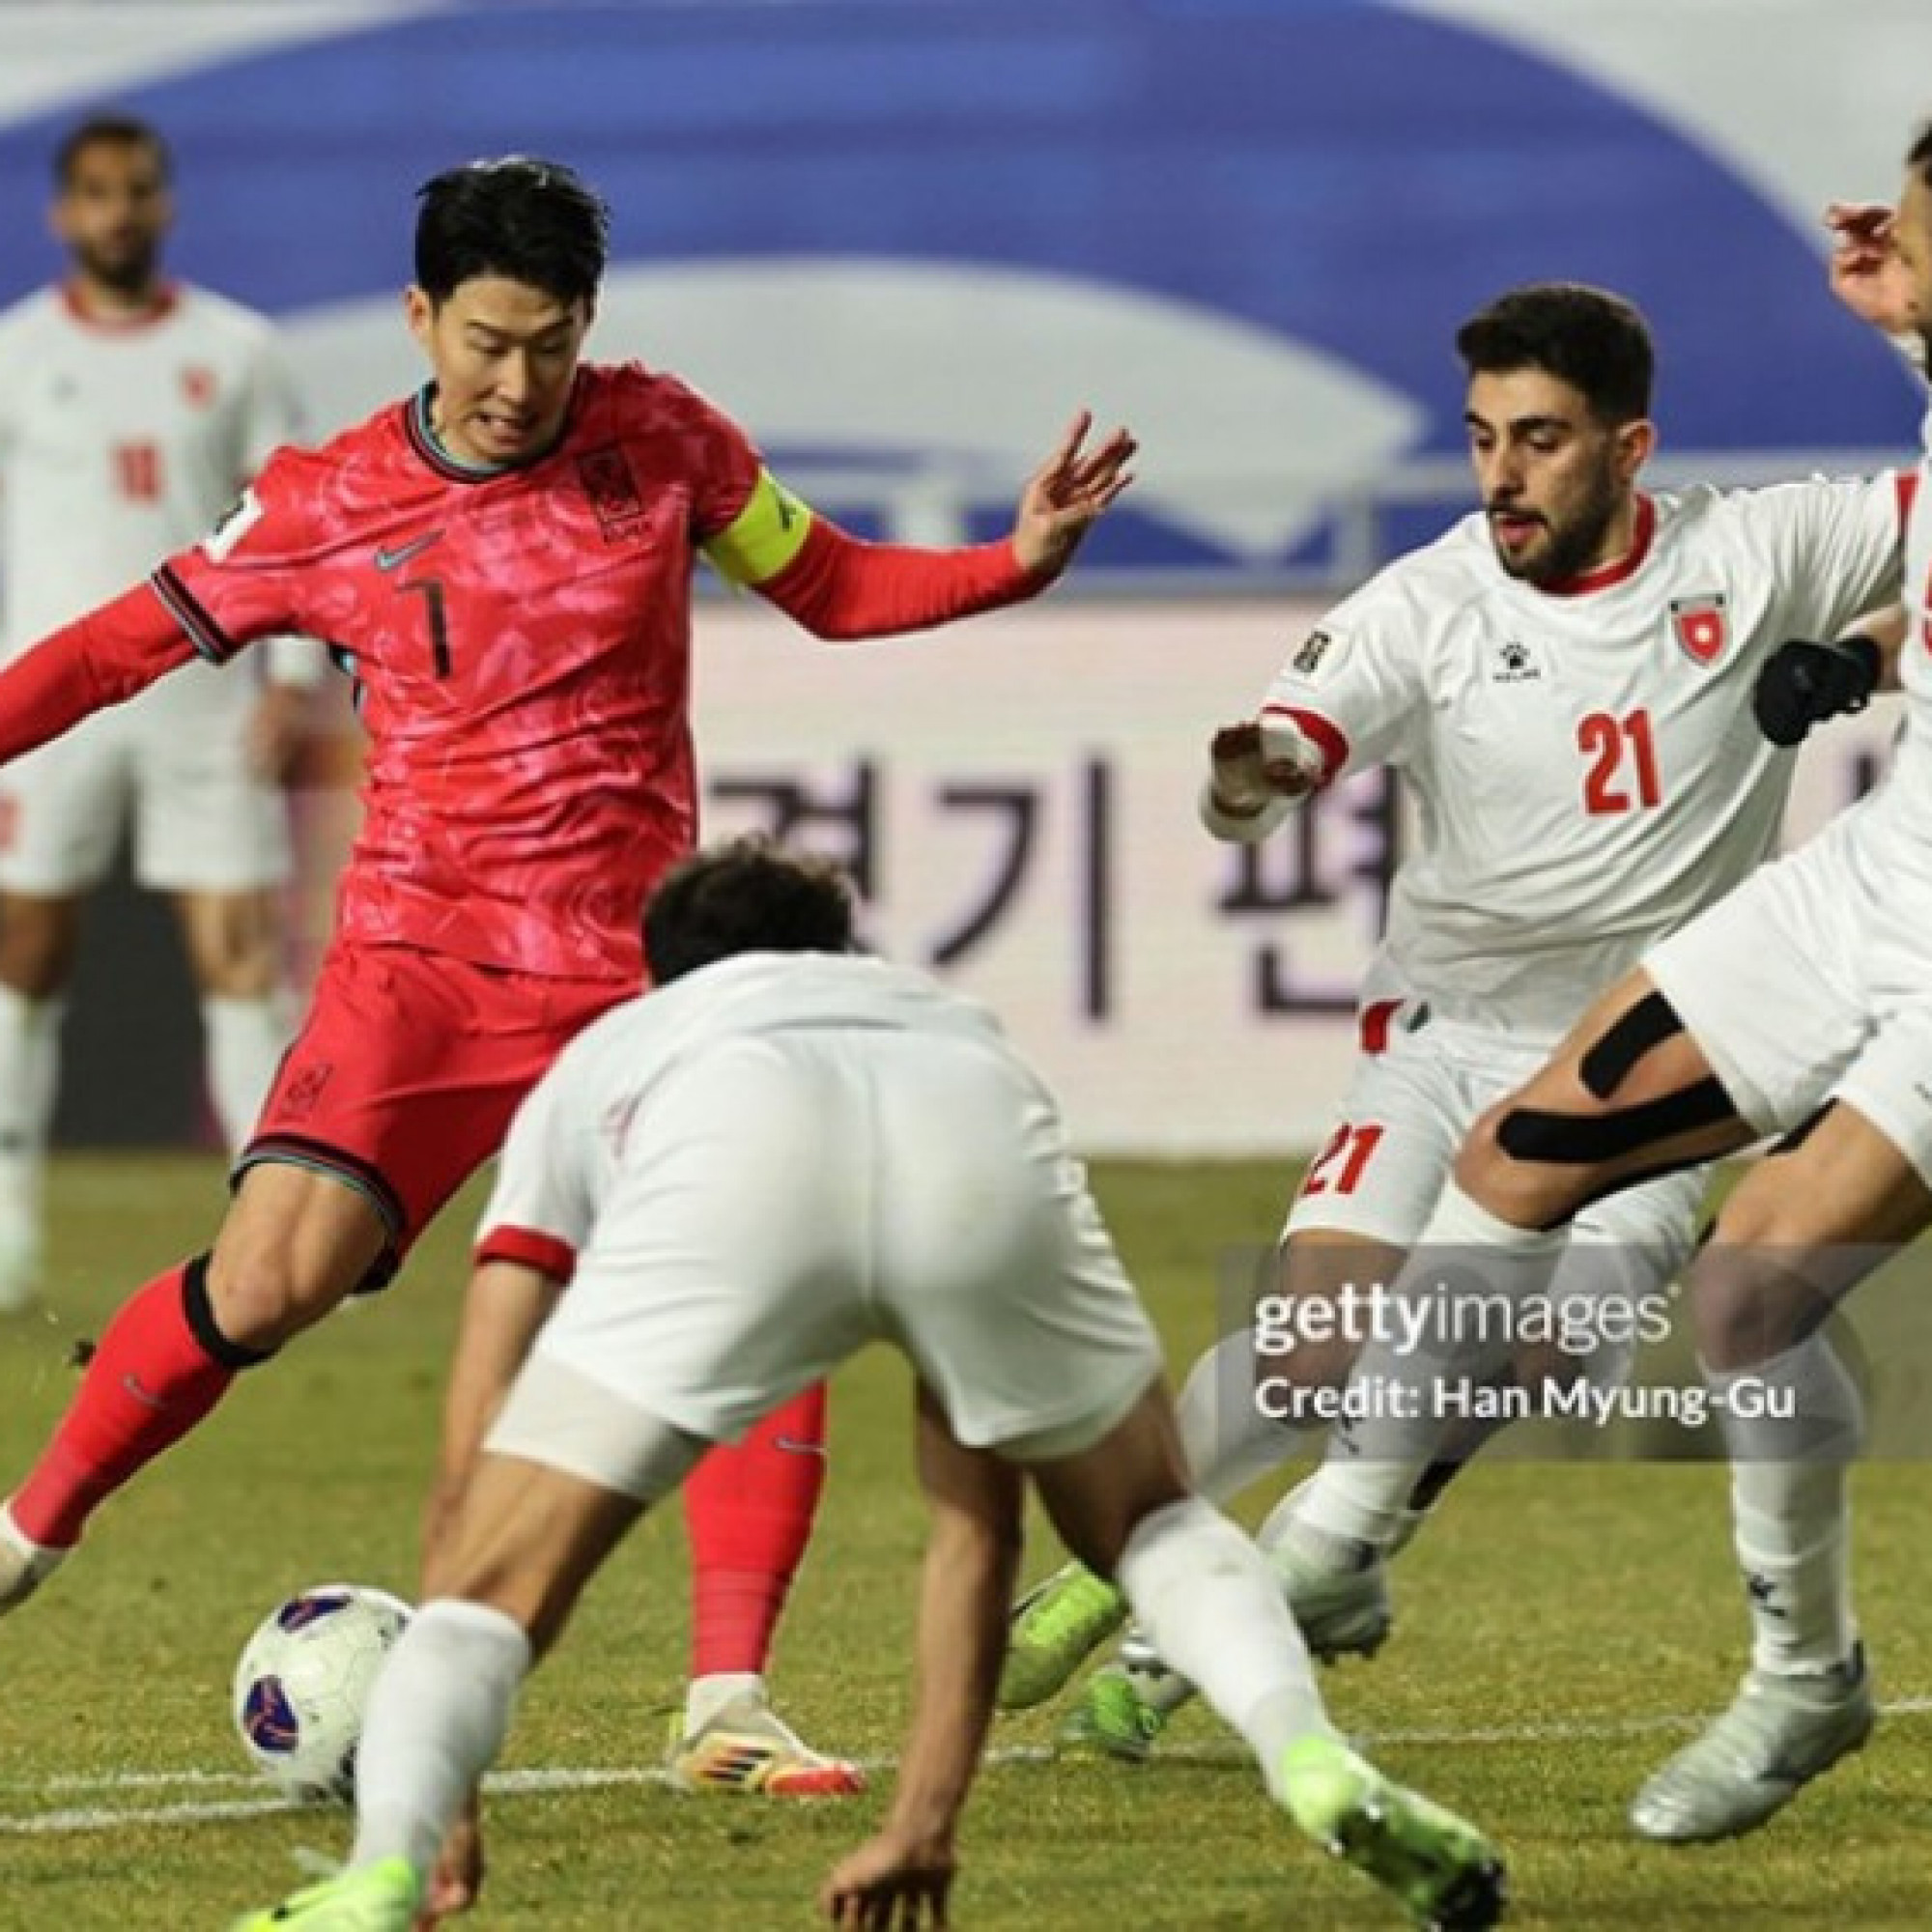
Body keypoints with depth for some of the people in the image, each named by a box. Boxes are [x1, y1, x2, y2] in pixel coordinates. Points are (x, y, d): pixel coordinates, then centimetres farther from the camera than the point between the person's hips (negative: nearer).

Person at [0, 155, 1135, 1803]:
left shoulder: (659, 441, 2)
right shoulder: (328, 506, 0)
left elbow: (832, 587, 13)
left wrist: (1015, 563, -2)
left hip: (634, 967, 1)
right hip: (420, 952, -1)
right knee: (269, 1277, -19)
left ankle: (728, 1710, -9)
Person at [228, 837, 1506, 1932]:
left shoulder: (600, 1063, 43)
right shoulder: (947, 1016, 47)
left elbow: (475, 1472, 36)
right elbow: (978, 1521, 46)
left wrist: (424, 1803, 42)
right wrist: (928, 1820, 50)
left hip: (726, 1162, -2)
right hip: (982, 1146, 2)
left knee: (494, 1586, 8)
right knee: (1149, 1521, 30)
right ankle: (1316, 1765, 4)